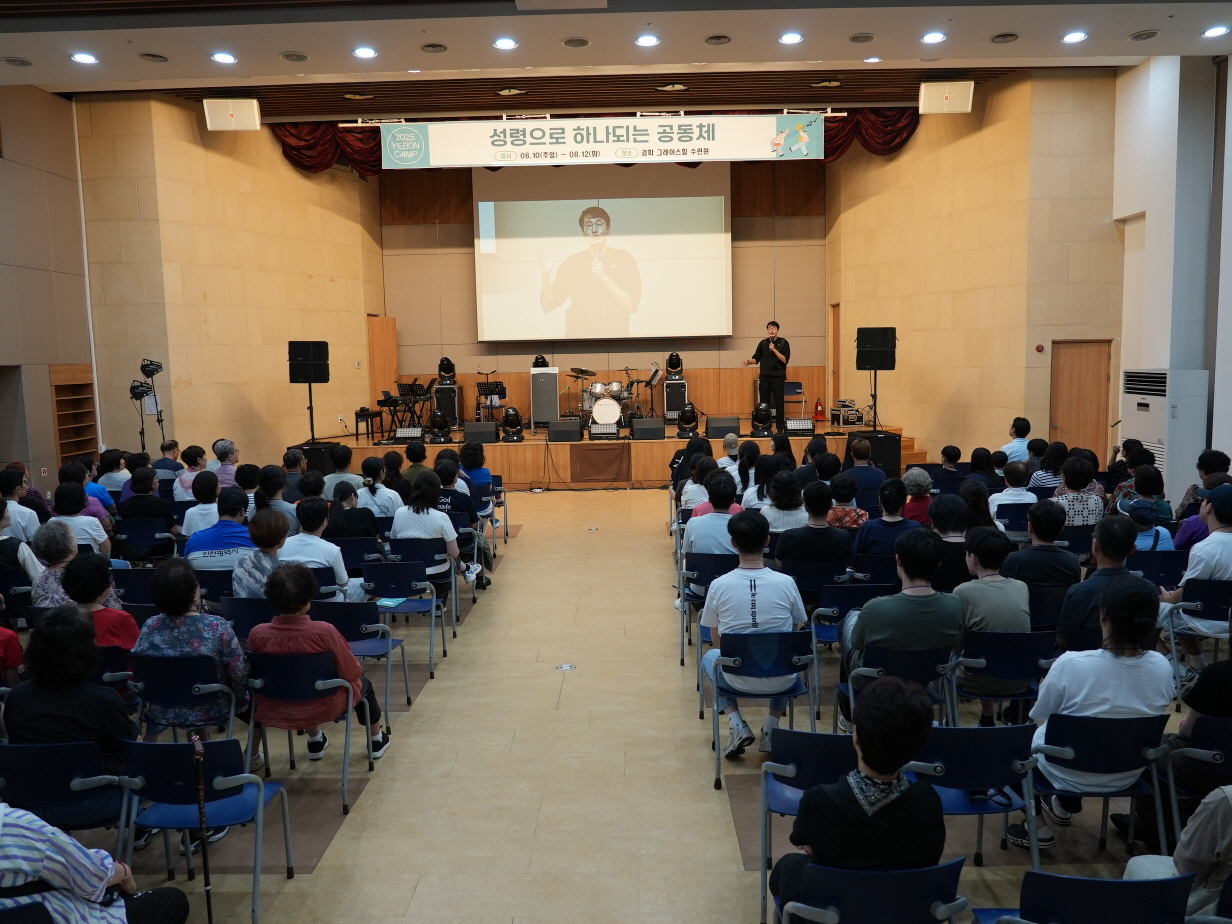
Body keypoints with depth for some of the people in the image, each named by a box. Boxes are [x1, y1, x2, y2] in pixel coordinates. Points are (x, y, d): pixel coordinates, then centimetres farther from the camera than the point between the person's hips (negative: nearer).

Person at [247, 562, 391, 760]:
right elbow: (351, 673, -16)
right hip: (323, 707, -3)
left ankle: (315, 742, 50)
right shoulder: (324, 631, -28)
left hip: (273, 710, 3)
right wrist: (358, 668, 7)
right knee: (363, 683, 29)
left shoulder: (257, 634, -20)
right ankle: (376, 741, 45)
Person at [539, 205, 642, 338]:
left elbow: (632, 306, -5)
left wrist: (604, 277, -13)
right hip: (577, 336, 1)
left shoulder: (624, 259, 4)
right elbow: (548, 306, 6)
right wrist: (545, 275, -10)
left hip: (615, 335, -1)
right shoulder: (571, 262, 8)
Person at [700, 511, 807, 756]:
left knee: (710, 656, 33)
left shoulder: (719, 585, -12)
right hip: (781, 680, 1)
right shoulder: (786, 583, -12)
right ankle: (771, 727, 18)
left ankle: (736, 725, 12)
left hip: (737, 680, -1)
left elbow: (718, 642, 2)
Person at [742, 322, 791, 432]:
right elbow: (756, 358, 11)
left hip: (778, 377, -3)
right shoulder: (763, 343, 10)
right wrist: (750, 362, -10)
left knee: (779, 403, -2)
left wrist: (774, 349, -17)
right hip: (764, 377, 4)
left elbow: (785, 360, -9)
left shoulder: (783, 343, -1)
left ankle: (780, 428, 5)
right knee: (764, 404, 5)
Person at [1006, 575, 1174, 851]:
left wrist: (1048, 681, 7)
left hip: (1070, 774, -4)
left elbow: (1040, 714, -13)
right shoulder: (1162, 667, -17)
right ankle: (1064, 806, 50)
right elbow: (1136, 715, 2)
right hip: (1127, 776, 4)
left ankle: (1038, 828, 27)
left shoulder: (1071, 663, -30)